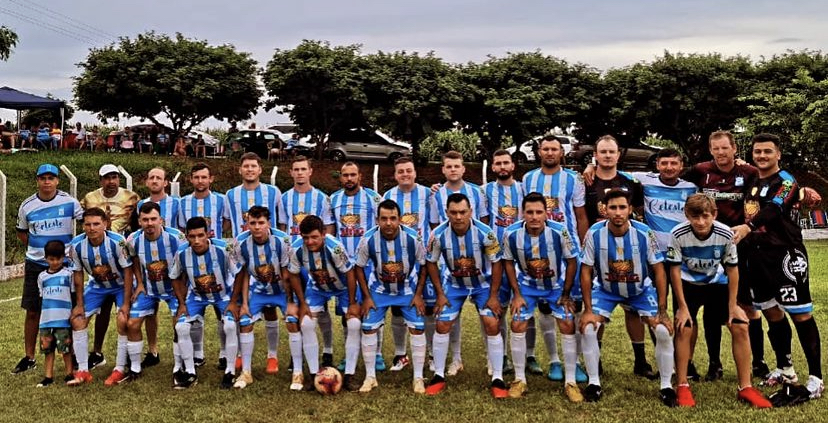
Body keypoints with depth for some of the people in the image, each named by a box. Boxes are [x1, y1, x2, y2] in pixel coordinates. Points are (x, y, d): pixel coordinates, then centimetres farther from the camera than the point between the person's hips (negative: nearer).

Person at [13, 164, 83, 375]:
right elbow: (21, 232, 15)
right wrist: (37, 247, 5)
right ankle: (29, 357, 18)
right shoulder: (27, 206, 1)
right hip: (35, 265, 2)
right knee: (32, 312, 6)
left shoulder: (69, 202, -6)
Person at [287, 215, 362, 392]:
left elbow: (349, 273, -24)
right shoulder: (297, 249, -27)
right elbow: (294, 275, -8)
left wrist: (352, 303, -17)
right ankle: (315, 374, 2)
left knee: (354, 324, -17)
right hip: (317, 288, 3)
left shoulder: (334, 247, -38)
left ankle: (349, 375, -4)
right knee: (306, 324, -13)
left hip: (343, 287, -3)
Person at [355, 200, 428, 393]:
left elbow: (423, 266, -8)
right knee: (368, 328, -5)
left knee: (417, 328, -7)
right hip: (379, 290, 1)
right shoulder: (368, 239, -24)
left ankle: (418, 378, 7)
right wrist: (367, 297, -8)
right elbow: (360, 267, -7)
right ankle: (370, 377, 11)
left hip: (408, 290, 0)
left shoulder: (413, 238, -25)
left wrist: (418, 294, -9)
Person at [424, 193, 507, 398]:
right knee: (442, 325, -3)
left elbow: (496, 263, -14)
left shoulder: (485, 233, -27)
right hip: (454, 284, 2)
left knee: (492, 325, -12)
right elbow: (431, 263, -6)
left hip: (483, 284, -1)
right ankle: (439, 376, 13)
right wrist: (440, 294, -7)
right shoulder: (438, 235, -22)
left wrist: (493, 295, -14)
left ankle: (497, 379, 1)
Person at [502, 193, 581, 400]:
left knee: (568, 325, -8)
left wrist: (566, 294, -9)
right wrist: (517, 294, -8)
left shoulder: (559, 231, -27)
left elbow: (572, 261, -12)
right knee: (517, 325, -7)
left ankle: (570, 382, 6)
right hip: (527, 285, 1)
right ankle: (520, 379, 9)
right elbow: (508, 262, -6)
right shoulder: (512, 233, -24)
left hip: (557, 284, -1)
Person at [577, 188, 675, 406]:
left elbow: (659, 271, -15)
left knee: (664, 331, -13)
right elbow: (586, 271, -14)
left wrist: (662, 312, -16)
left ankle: (666, 386, 8)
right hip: (605, 289, 0)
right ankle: (594, 383, 4)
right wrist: (588, 310, -15)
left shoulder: (644, 233, -24)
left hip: (641, 289, 0)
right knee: (588, 329, -15)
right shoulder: (594, 233, -23)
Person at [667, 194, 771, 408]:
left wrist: (733, 305, -8)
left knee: (740, 327, -6)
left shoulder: (725, 234, -23)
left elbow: (732, 269, -9)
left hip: (717, 283, 2)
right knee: (683, 329, -14)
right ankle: (682, 387, 1)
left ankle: (745, 387, 6)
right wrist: (682, 307, -16)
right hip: (687, 284, -2)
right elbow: (675, 270, -17)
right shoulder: (678, 234, -28)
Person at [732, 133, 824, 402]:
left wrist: (748, 227, -41)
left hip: (786, 254, -7)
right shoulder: (751, 182, 14)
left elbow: (774, 208, -26)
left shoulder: (786, 182, -7)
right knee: (772, 312, 15)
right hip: (757, 255, 7)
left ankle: (816, 378, 2)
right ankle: (785, 370, 29)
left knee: (800, 314, -5)